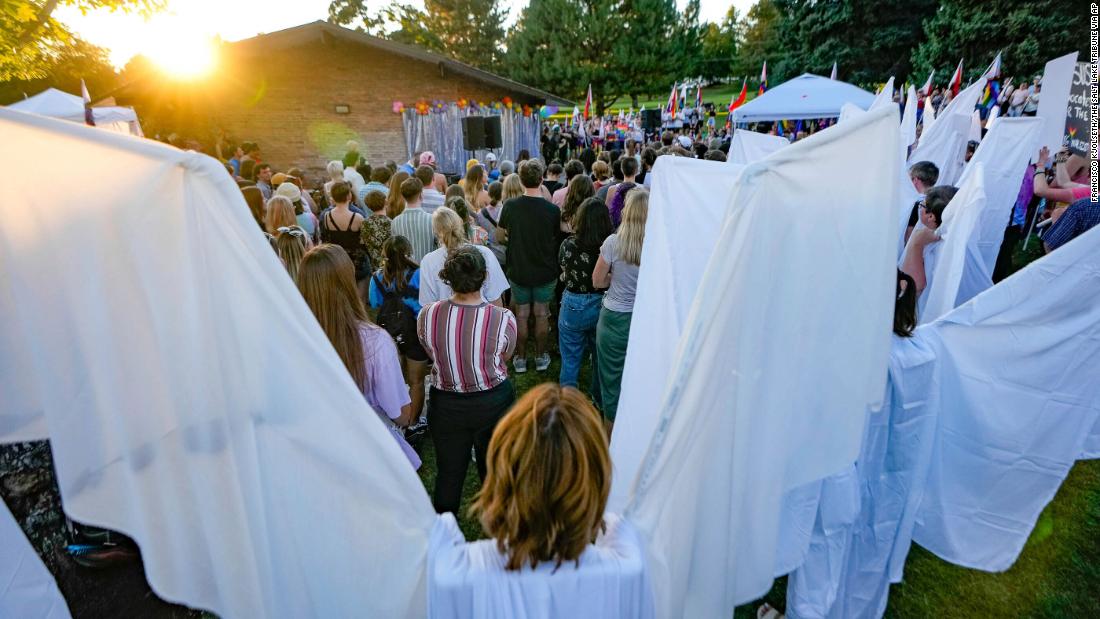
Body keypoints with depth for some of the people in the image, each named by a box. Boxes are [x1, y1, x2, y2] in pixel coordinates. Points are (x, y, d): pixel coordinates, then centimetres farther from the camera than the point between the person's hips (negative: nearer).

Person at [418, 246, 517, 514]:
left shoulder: (426, 315, -20)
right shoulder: (503, 319, -25)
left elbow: (433, 353, 0)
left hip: (446, 405, 1)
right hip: (494, 402, 0)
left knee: (448, 474, 21)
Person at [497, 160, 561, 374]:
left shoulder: (510, 206, -12)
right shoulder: (552, 209, -15)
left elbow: (500, 237, 1)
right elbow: (558, 238, 0)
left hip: (518, 272, 1)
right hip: (545, 273, -1)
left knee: (521, 316, 14)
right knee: (542, 315, 15)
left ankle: (520, 359, 24)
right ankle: (541, 357, 26)